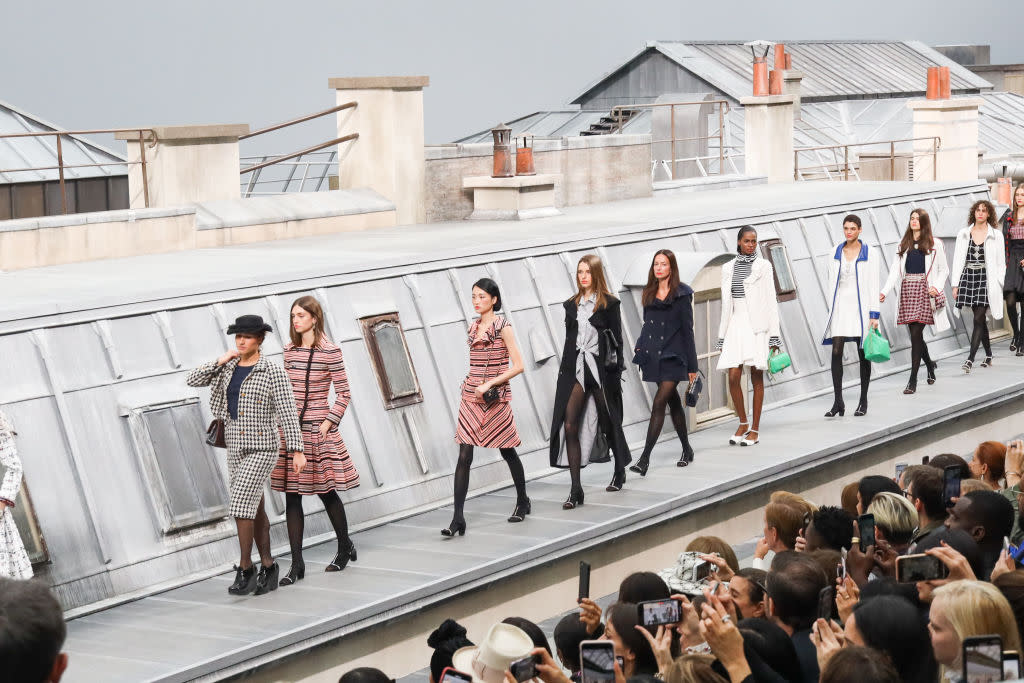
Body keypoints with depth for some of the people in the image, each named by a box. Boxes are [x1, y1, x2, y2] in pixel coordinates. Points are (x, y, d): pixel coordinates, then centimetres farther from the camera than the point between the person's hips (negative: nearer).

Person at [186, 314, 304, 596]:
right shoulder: (228, 368, 7)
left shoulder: (274, 372, -12)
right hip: (237, 451, 7)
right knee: (255, 511, 12)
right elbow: (193, 380, -1)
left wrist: (297, 451, -22)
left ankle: (245, 569, -6)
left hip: (262, 450, -7)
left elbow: (288, 413, -17)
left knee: (241, 506, -17)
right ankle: (268, 567, 23)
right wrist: (220, 361, -12)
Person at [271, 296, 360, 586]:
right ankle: (297, 564, 4)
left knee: (326, 491, 6)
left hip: (317, 429, -5)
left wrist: (329, 422, -12)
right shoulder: (290, 350, 8)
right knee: (292, 495, 1)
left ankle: (345, 548, 28)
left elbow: (344, 393, -5)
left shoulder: (329, 352, -7)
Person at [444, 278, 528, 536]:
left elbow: (518, 366, -13)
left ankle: (522, 501, 33)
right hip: (471, 397, 5)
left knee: (507, 452, 11)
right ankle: (458, 518, -10)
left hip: (495, 399, -5)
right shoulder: (474, 327, 10)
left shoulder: (502, 327, -8)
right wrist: (471, 386, 13)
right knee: (464, 456, -5)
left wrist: (489, 384, -17)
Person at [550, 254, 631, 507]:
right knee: (569, 426, -9)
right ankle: (575, 489, -9)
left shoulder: (609, 304, -2)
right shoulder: (571, 305, 10)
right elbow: (569, 339, 14)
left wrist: (616, 373, -8)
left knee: (609, 422, 12)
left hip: (600, 368, -3)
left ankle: (620, 470, 38)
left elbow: (617, 341, -3)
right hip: (575, 369, 3)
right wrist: (565, 370, 12)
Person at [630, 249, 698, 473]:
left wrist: (692, 365, -5)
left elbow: (687, 329, -5)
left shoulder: (682, 294, -5)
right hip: (654, 356, 6)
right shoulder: (649, 293, 11)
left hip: (674, 356, -6)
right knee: (673, 402, 15)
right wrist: (640, 349, 6)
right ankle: (687, 450, 28)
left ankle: (645, 458, -18)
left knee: (659, 403, -14)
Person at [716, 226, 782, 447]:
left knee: (757, 378, 1)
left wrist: (774, 334, -6)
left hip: (758, 326, -3)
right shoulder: (728, 268, 11)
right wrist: (722, 336, 11)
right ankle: (743, 423, 12)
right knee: (733, 377, -7)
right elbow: (726, 304, 14)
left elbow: (770, 301, 0)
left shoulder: (763, 266, 2)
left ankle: (755, 429, 7)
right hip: (736, 325, 3)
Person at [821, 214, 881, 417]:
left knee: (863, 354, 4)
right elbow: (832, 283, 13)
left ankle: (863, 401, 14)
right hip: (841, 307, 3)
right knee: (836, 352, -8)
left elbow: (873, 285, -3)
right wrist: (831, 310, 9)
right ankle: (838, 402, -6)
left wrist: (874, 314, -8)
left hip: (860, 308, -2)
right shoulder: (836, 253, 9)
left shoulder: (870, 254, -1)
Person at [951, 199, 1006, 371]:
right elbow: (957, 260, 9)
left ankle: (970, 358, -16)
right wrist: (955, 285, 4)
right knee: (980, 319, 9)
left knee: (978, 319, -11)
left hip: (986, 279, -3)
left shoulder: (996, 235, 4)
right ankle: (988, 355, 23)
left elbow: (1001, 263, 5)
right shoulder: (963, 234, 9)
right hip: (968, 278, 3)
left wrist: (998, 285, -3)